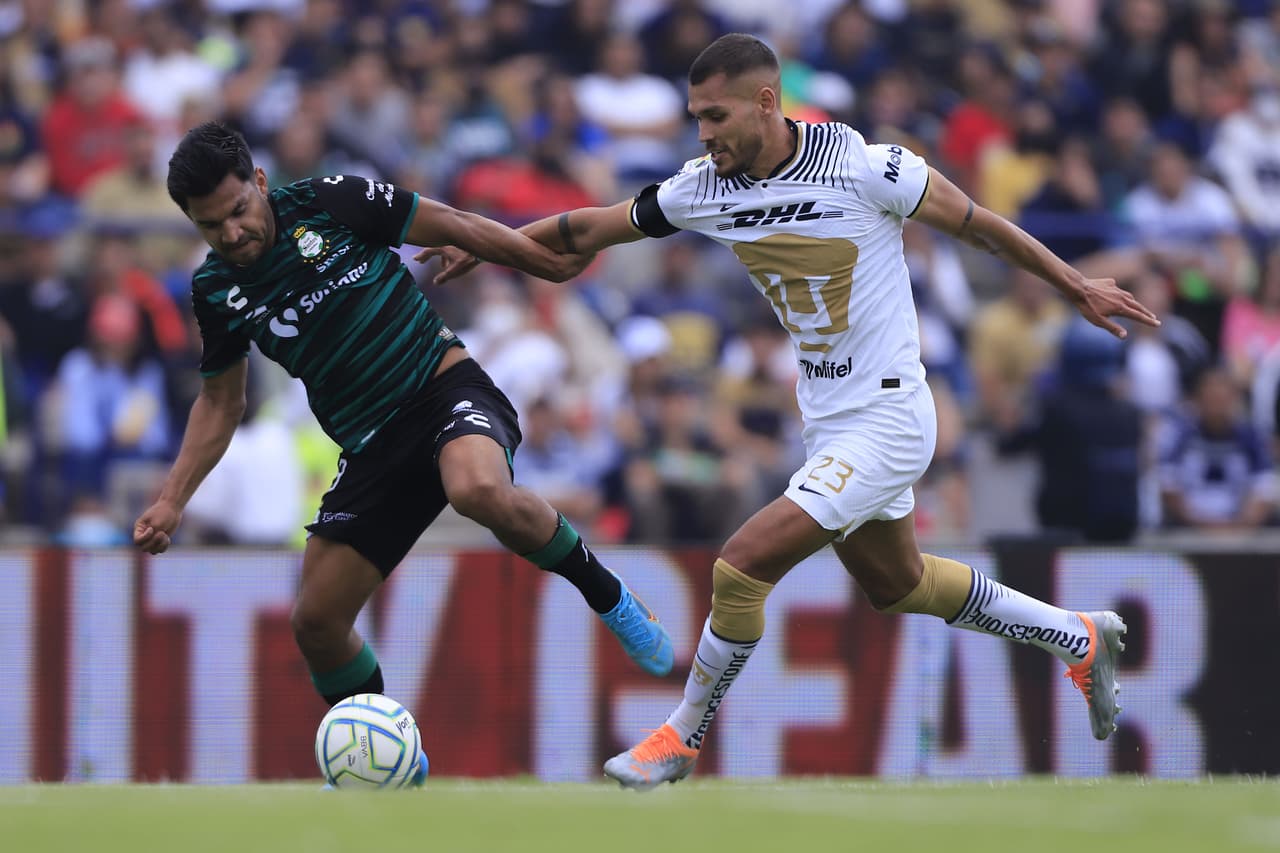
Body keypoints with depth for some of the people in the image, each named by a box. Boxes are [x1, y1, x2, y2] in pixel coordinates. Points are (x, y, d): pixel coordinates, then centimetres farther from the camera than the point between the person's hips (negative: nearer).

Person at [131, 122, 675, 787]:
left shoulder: (328, 203, -9)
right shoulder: (215, 290, 3)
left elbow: (455, 228, 1)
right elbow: (220, 402, 17)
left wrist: (556, 263, 5)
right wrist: (171, 501, 8)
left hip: (445, 385, -5)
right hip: (372, 448, 5)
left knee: (480, 490, -39)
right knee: (316, 622, -1)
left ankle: (604, 594, -14)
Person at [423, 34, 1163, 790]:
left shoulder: (864, 169, -21)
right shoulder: (708, 188, -4)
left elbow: (976, 223, -7)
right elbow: (590, 229, 8)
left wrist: (1077, 286, 2)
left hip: (885, 420, -8)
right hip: (829, 425, 8)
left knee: (741, 568, -15)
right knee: (896, 585, 23)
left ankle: (683, 739, 4)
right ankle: (1080, 638, 42)